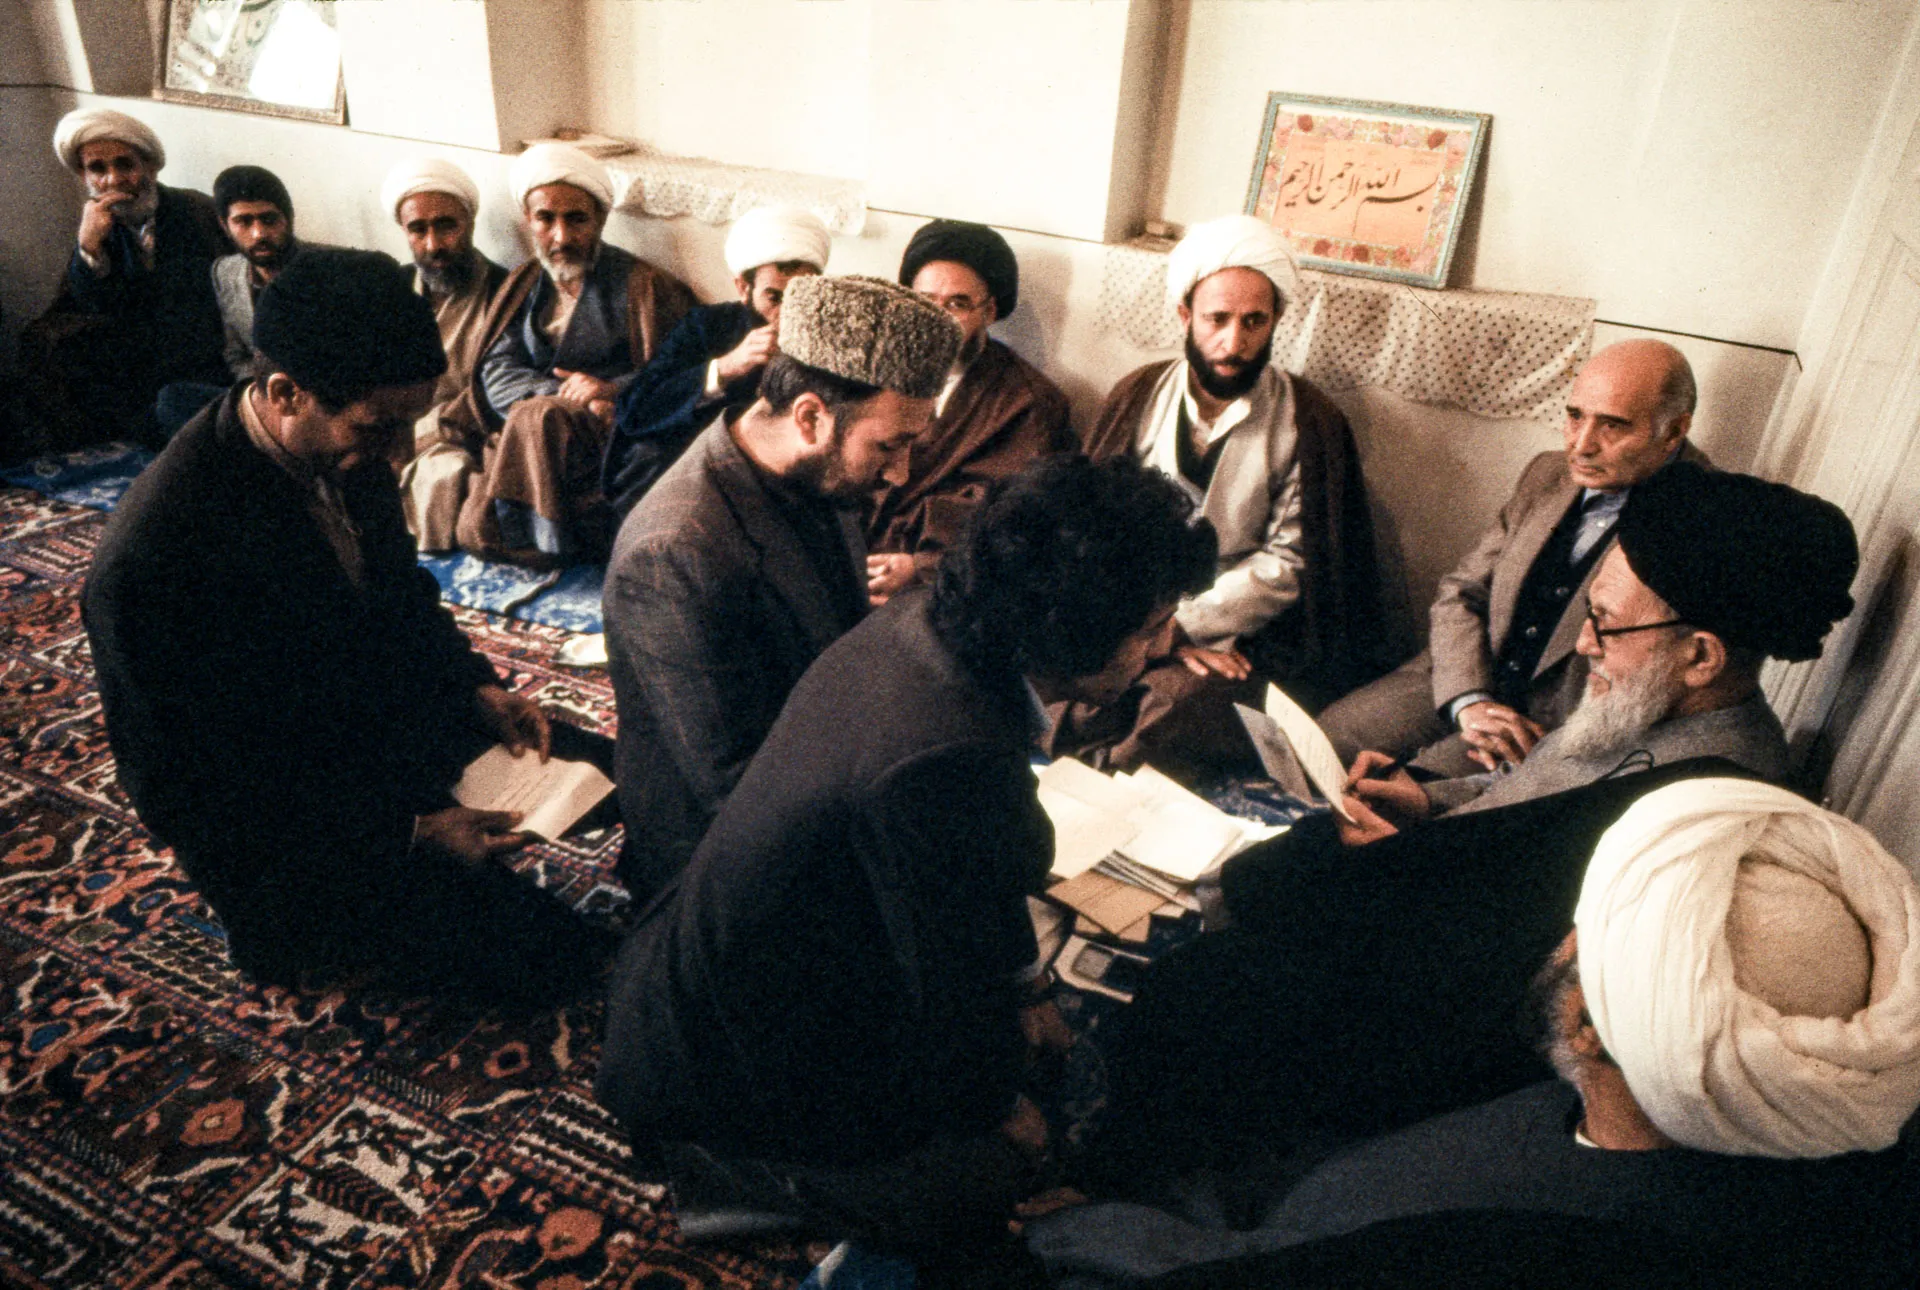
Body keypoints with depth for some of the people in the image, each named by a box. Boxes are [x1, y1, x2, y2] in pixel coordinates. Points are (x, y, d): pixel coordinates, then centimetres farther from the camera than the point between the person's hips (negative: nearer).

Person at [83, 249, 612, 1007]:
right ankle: (307, 927, 8)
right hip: (286, 841, -7)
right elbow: (194, 796, -23)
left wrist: (478, 688, -6)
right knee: (555, 959, -9)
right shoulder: (157, 556, -32)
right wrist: (409, 833, -26)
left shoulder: (345, 448, -9)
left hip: (389, 716, 8)